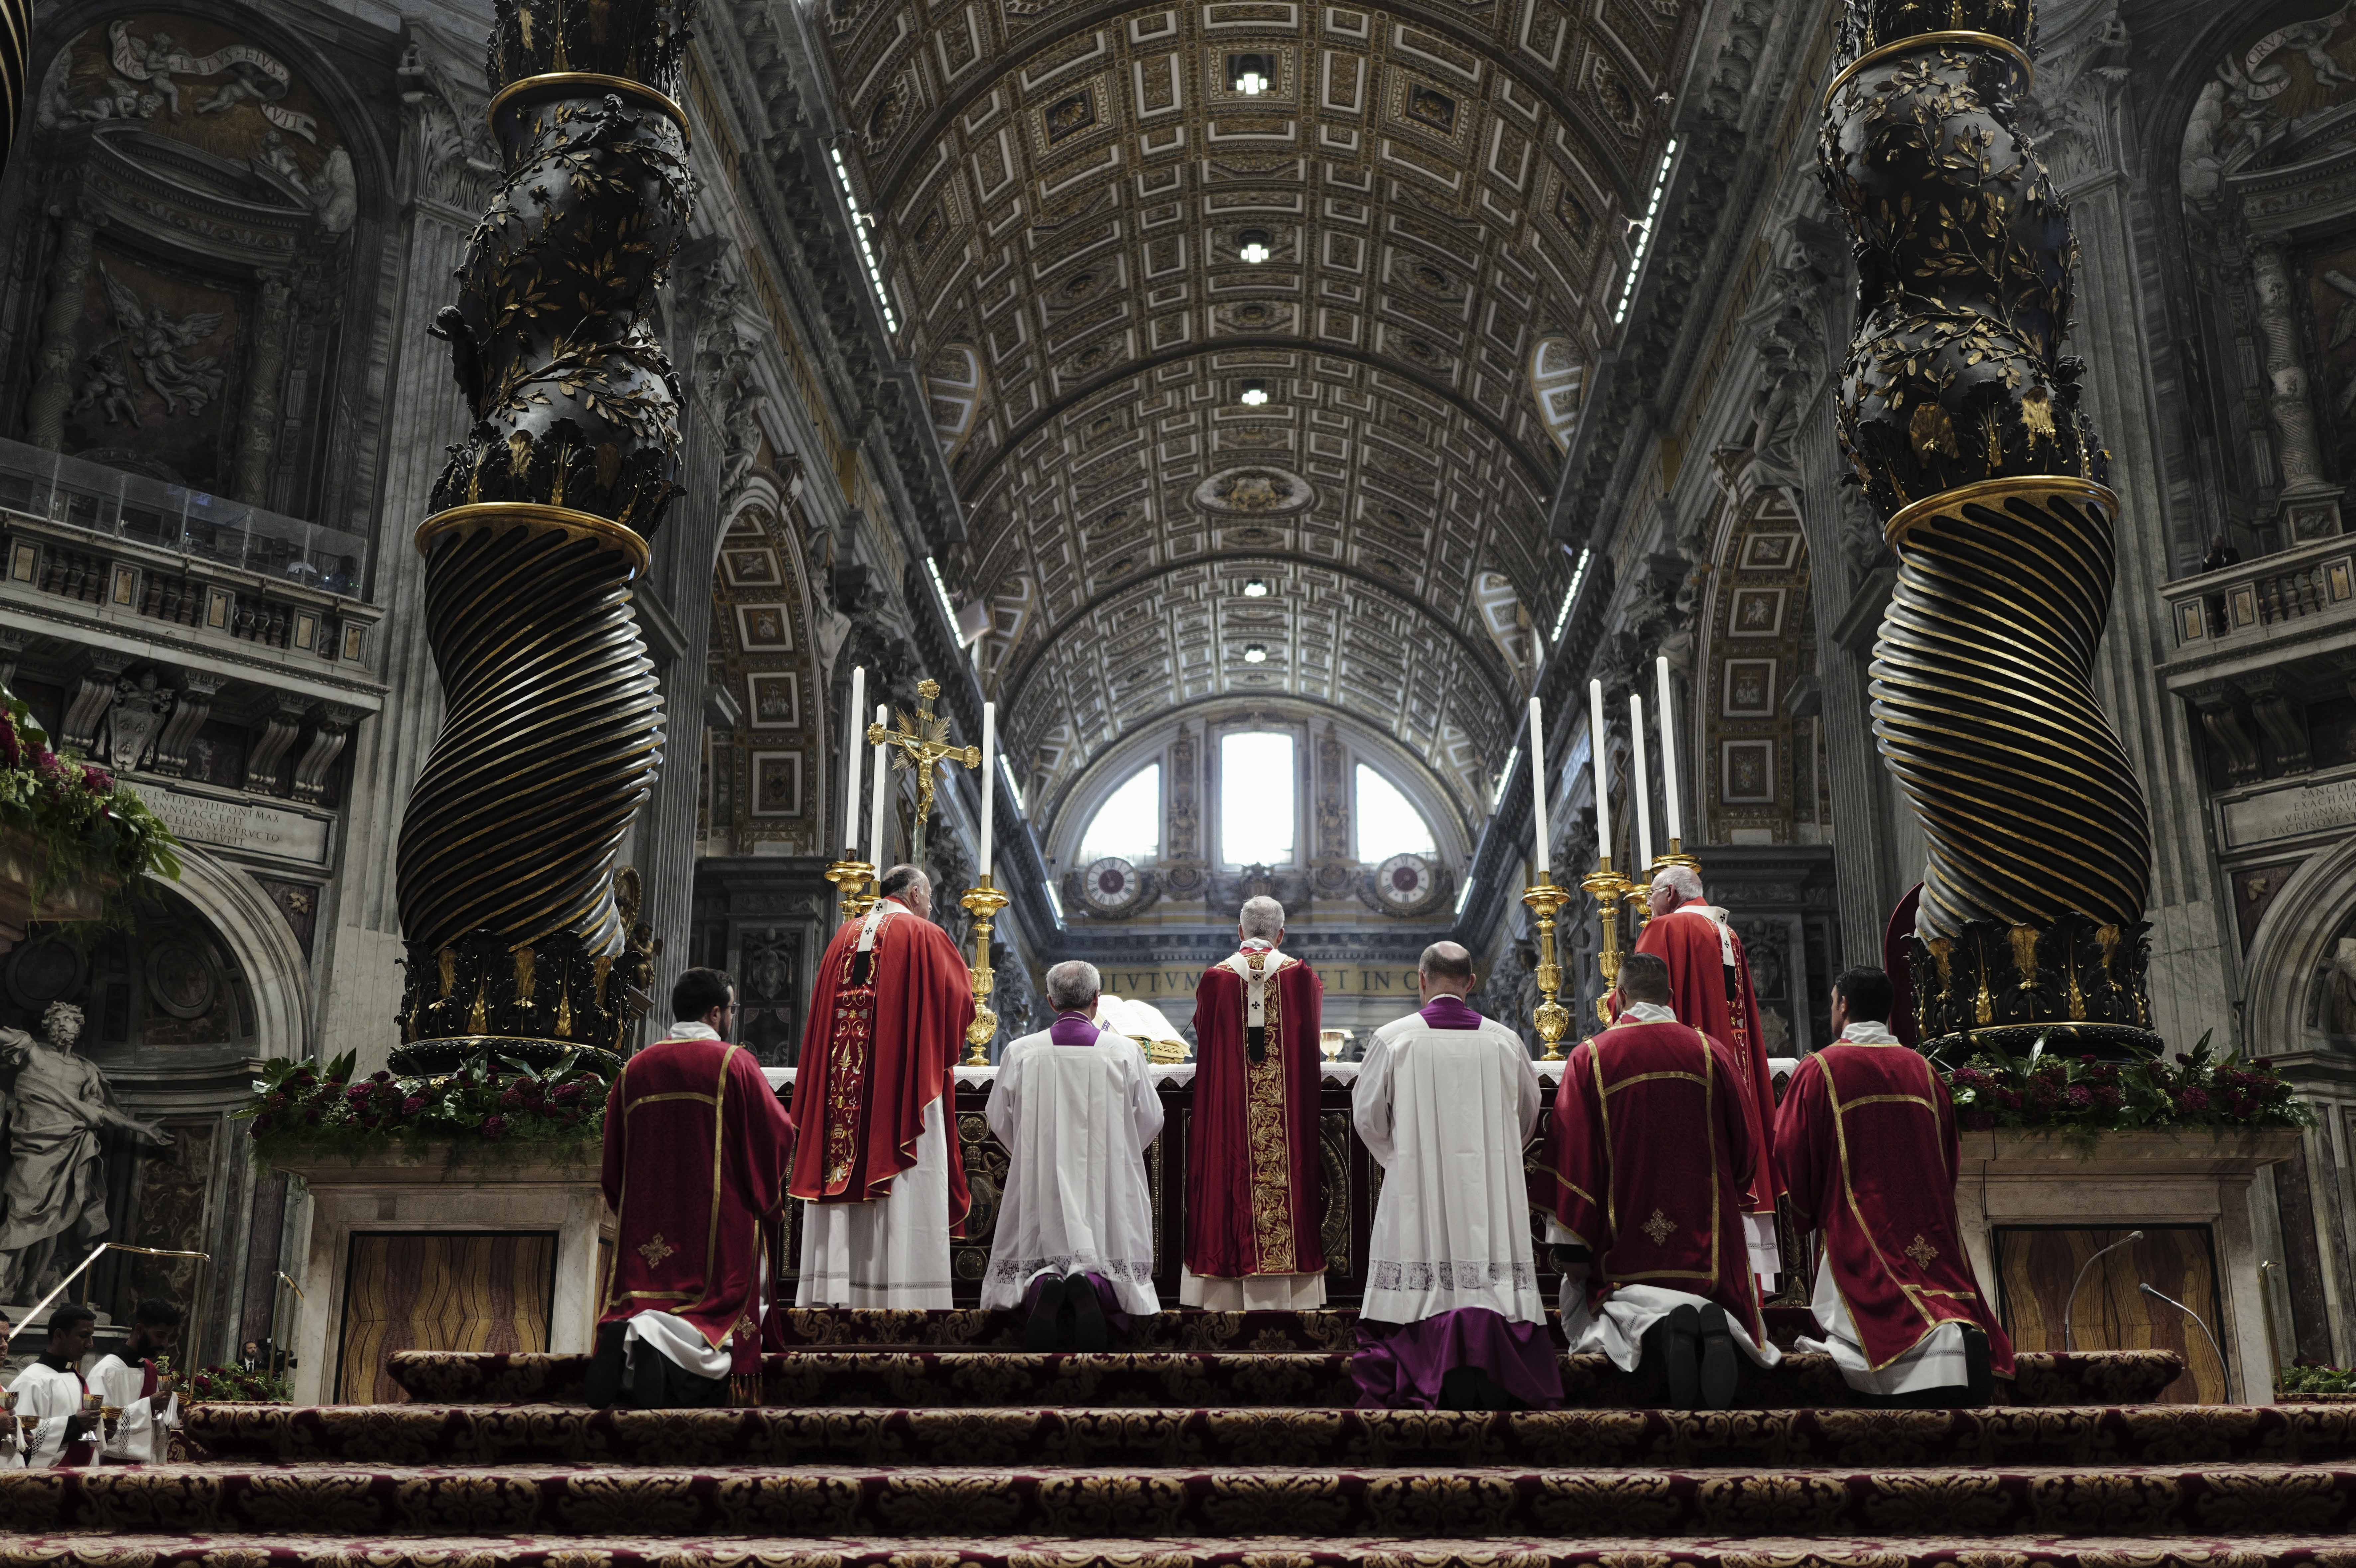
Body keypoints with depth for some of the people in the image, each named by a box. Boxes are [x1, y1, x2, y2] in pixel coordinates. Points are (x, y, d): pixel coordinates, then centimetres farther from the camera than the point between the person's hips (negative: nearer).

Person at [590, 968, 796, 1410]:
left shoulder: (634, 1070, 11)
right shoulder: (734, 1063, -3)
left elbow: (613, 1160, 17)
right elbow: (778, 1135, 0)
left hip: (645, 1231, 4)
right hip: (719, 1223, -4)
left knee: (646, 1305, 10)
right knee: (721, 1311, -3)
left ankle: (626, 1336, -24)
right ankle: (661, 1342, -32)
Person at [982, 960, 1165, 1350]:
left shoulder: (1020, 1052, -4)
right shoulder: (1126, 1051, -5)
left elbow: (999, 1120, 7)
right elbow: (1151, 1121, 3)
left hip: (1042, 1183, 1)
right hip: (1108, 1185, -1)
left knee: (1035, 1261, 12)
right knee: (1109, 1259, 9)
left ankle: (1043, 1286, -23)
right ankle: (1093, 1286, -26)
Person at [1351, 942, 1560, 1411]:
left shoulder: (1392, 1039, -5)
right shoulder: (1505, 1041, 3)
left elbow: (1367, 1117, 2)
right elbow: (1528, 1118, 15)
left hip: (1417, 1185, -2)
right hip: (1491, 1190, 2)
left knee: (1423, 1278, 1)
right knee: (1489, 1267, 4)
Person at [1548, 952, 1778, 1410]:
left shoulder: (1589, 1057, -3)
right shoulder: (1712, 1053, 3)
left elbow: (1573, 1159, -6)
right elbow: (1745, 1150, 8)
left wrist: (1573, 1248, -2)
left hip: (1623, 1239, -2)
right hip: (1707, 1243, 2)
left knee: (1582, 1307, 12)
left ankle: (1655, 1325, -22)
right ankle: (1714, 1324, -20)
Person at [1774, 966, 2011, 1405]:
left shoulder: (1819, 1069, -3)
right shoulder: (1922, 1069, 12)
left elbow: (1792, 1154, -1)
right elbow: (1949, 1156, 20)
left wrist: (1808, 1213, 15)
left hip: (1857, 1231, -4)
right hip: (1931, 1231, 5)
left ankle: (1940, 1344, -35)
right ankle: (1965, 1332, -19)